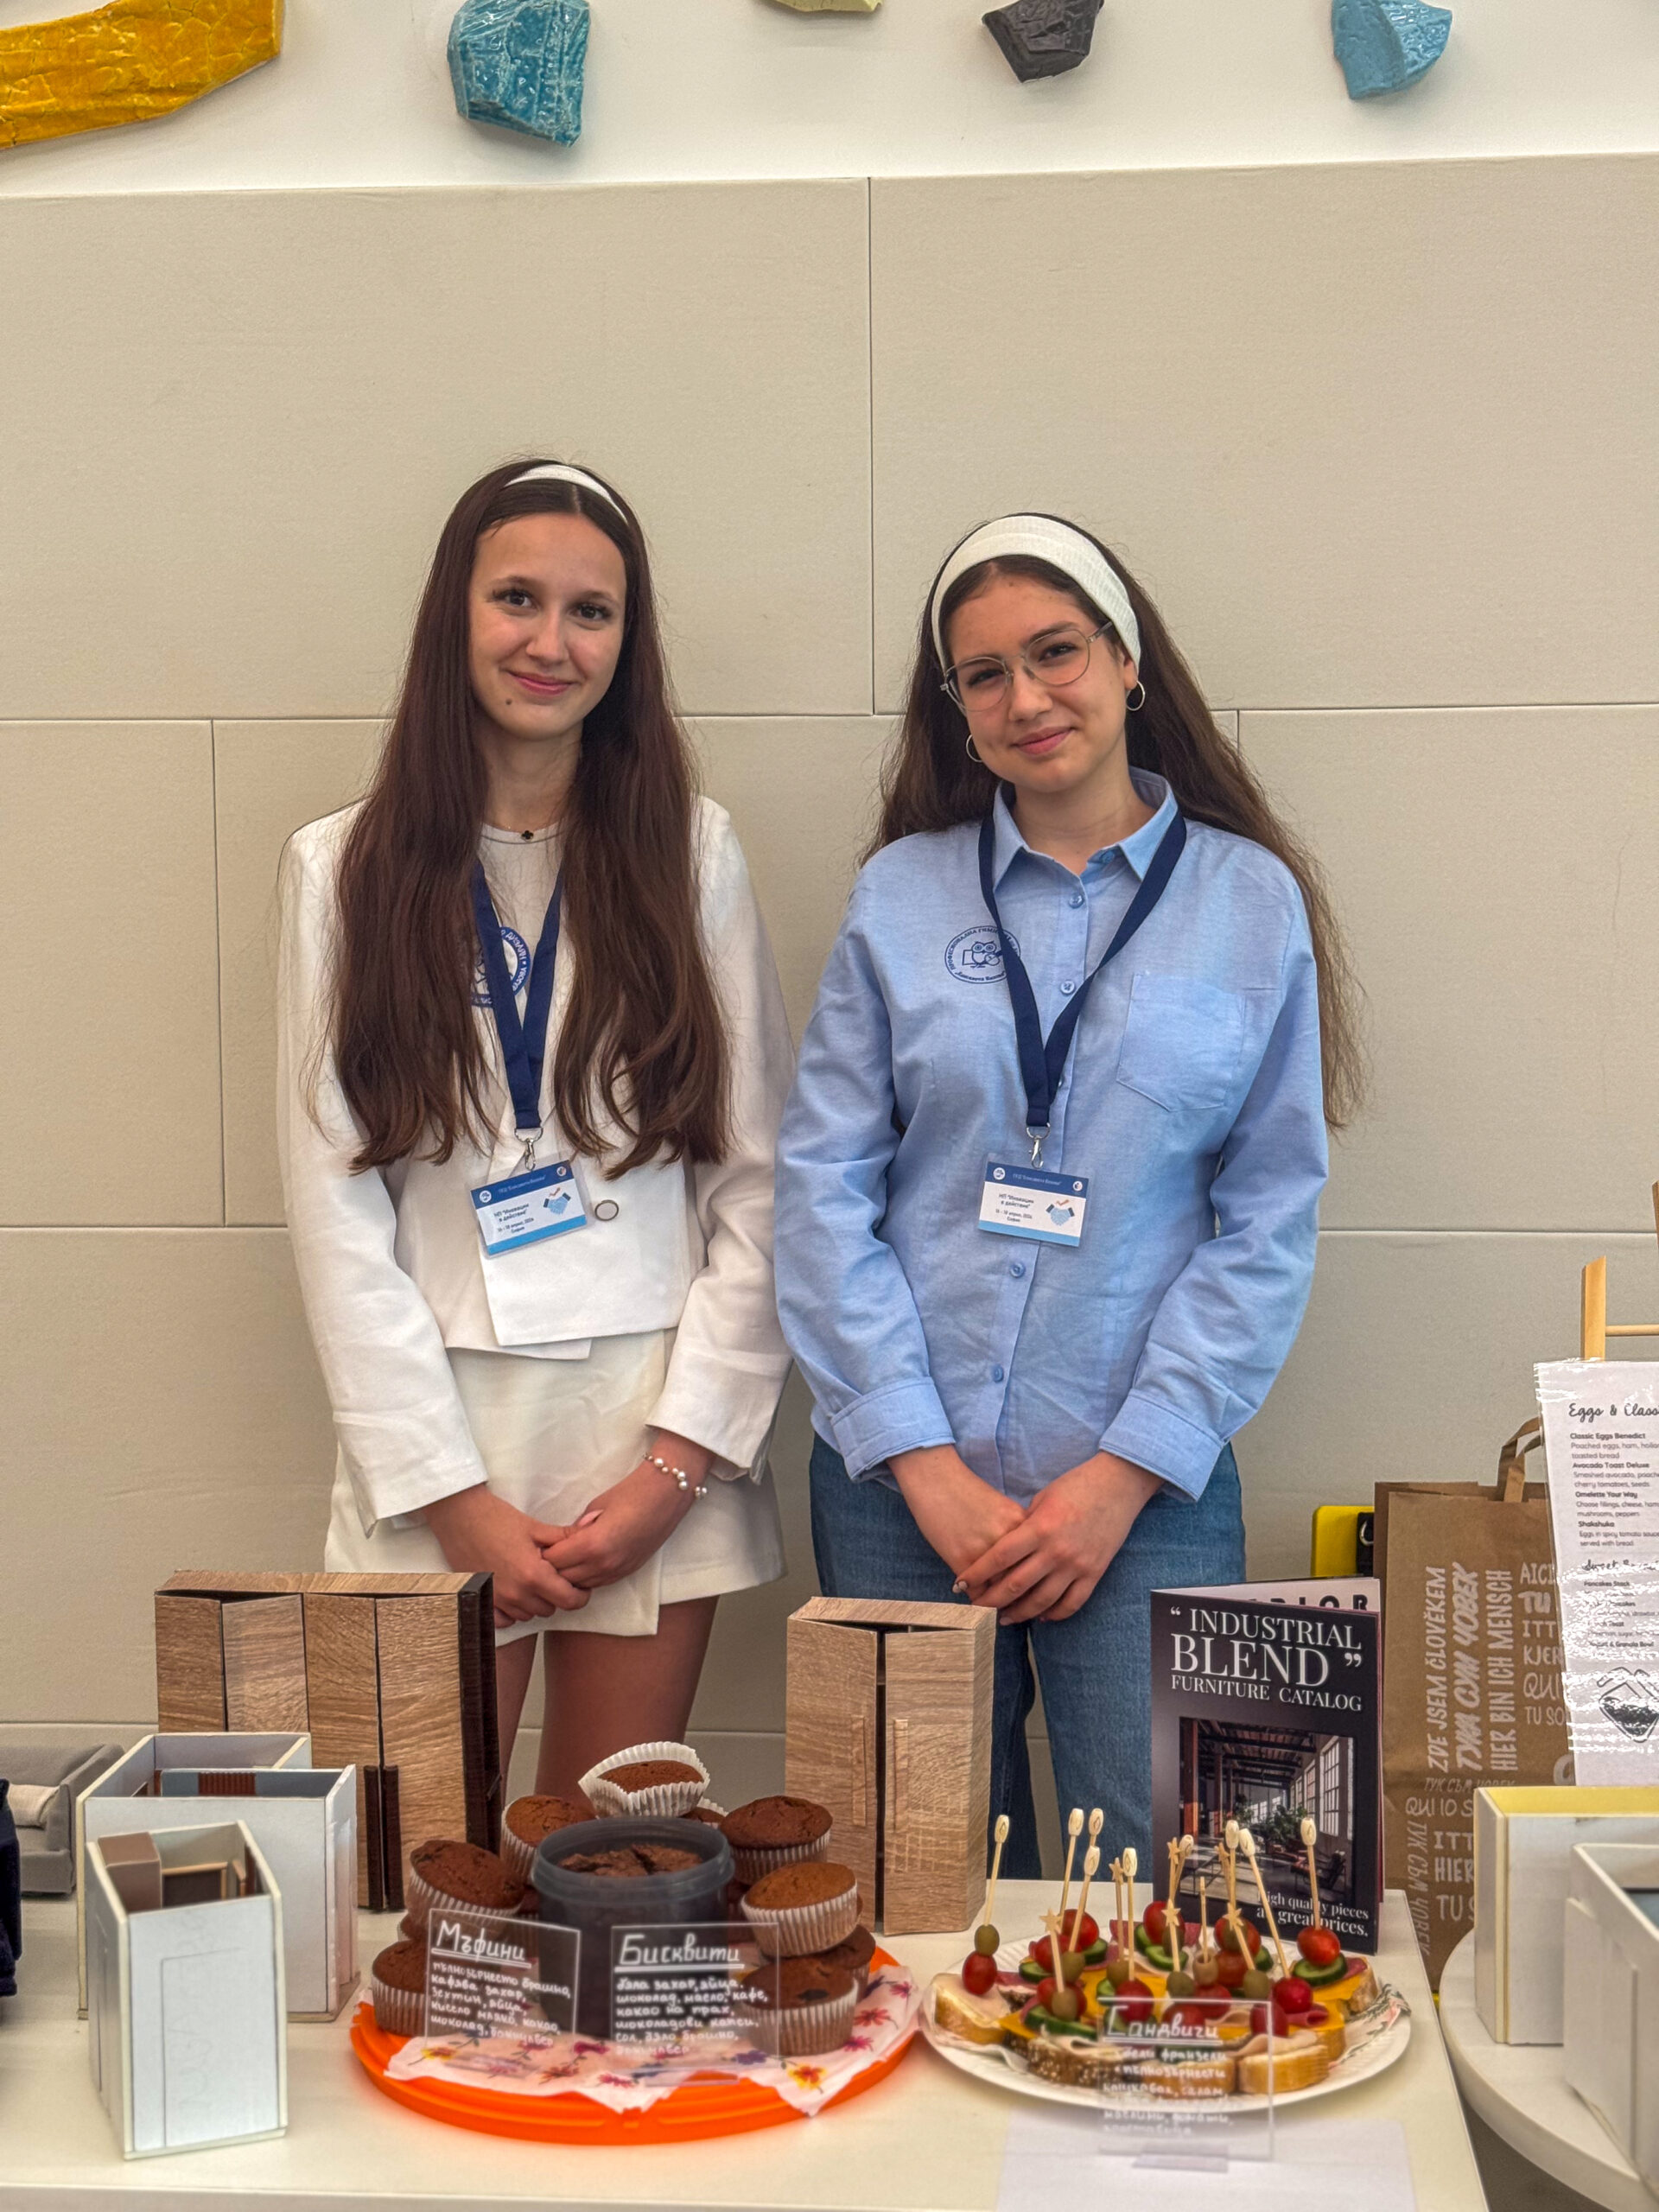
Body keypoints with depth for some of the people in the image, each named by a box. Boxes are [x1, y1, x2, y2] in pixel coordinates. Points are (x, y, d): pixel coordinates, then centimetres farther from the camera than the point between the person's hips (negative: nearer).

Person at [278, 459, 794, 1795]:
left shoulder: (691, 852, 3)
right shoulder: (345, 870, 2)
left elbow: (760, 1182, 1)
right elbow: (337, 1205, -1)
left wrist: (682, 1457, -7)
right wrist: (453, 1493, -7)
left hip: (658, 1438, 1)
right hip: (438, 1437, 0)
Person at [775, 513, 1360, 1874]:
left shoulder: (1252, 899, 2)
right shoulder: (901, 894, 4)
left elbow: (1271, 1217, 0)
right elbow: (824, 1187, 1)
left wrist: (1125, 1473, -7)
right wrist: (924, 1465, -7)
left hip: (1147, 1491, -1)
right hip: (901, 1486, 1)